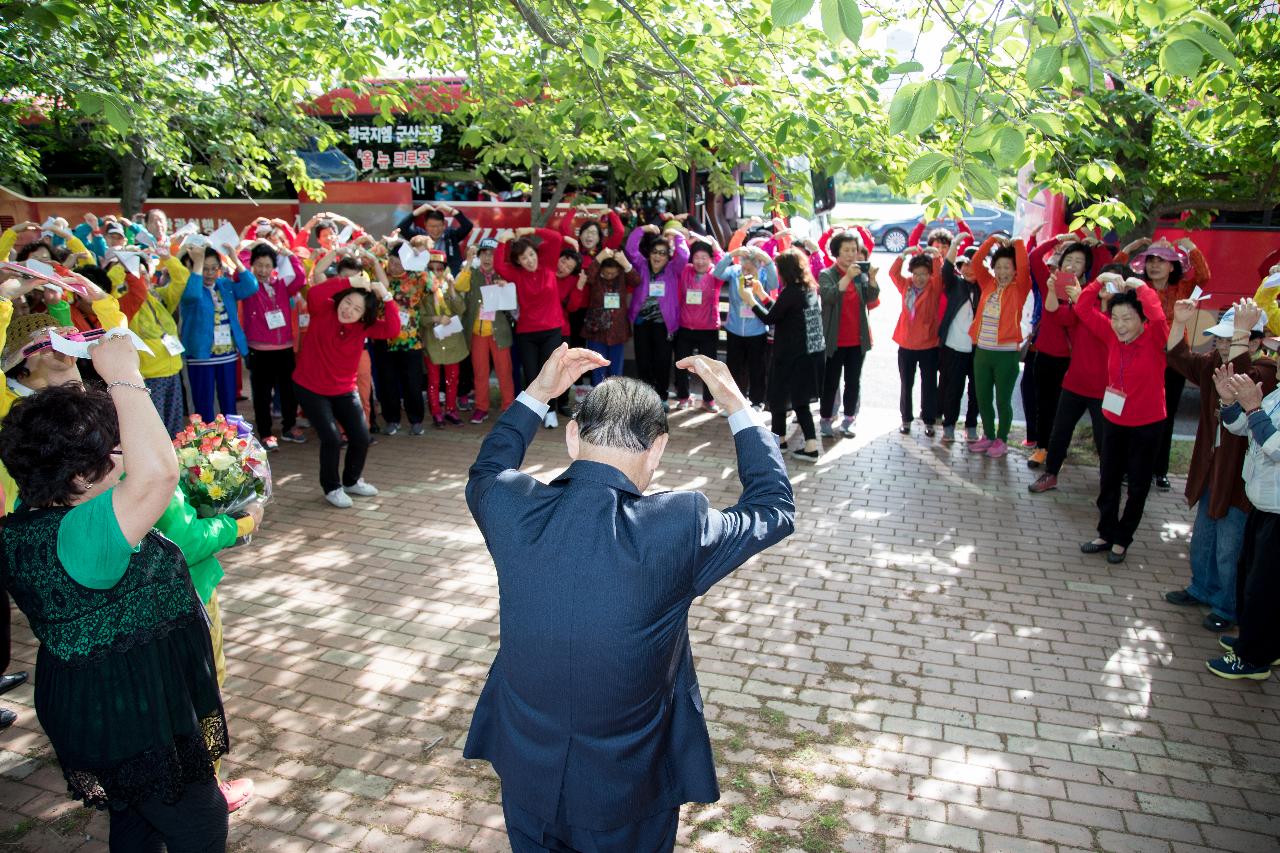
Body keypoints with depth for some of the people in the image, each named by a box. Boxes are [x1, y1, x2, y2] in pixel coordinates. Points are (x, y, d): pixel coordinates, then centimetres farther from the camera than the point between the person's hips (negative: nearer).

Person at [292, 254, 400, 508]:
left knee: (361, 438, 2)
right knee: (332, 439, -13)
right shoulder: (323, 311, -15)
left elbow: (393, 330, -21)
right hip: (310, 389, -4)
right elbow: (314, 293, -37)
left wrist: (386, 297, -27)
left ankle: (352, 481, 32)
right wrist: (350, 281, -37)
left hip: (345, 390, 4)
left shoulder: (364, 326, -7)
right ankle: (332, 488, 12)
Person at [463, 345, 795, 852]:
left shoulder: (512, 510, -21)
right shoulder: (679, 528, -29)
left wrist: (537, 394, 9)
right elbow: (774, 509, -6)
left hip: (527, 774, 2)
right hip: (627, 793, -1)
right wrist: (738, 407, 1)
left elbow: (485, 473, 7)